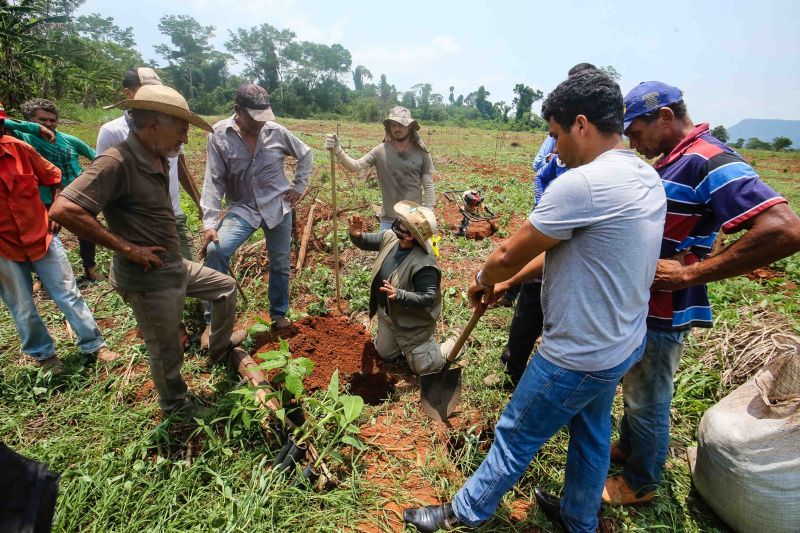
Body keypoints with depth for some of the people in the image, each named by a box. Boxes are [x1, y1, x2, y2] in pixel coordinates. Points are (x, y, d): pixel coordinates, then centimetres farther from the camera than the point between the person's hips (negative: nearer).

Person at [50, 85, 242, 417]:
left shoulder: (158, 159, 4)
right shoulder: (117, 162, -23)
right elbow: (63, 210, -31)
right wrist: (127, 248, -24)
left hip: (176, 265, 8)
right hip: (148, 279, -8)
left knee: (225, 288, 22)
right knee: (167, 351, 9)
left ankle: (220, 348, 42)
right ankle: (174, 403, 36)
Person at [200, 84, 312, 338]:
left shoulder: (276, 131, -6)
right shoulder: (219, 135, -10)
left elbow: (305, 154, 10)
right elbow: (214, 181, -12)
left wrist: (299, 187, 4)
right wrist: (209, 223, -19)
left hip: (278, 207, 2)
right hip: (243, 208, -1)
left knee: (280, 264, 10)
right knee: (215, 251, -22)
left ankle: (279, 314, 33)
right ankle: (214, 319, -5)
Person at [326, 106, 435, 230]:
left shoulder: (421, 153, -4)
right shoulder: (381, 151, -4)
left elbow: (429, 186, -1)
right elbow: (355, 166, -12)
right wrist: (337, 150, -29)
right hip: (389, 219, 0)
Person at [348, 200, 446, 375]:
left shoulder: (424, 263, -36)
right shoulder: (390, 237, -15)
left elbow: (429, 298, -33)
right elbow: (366, 242, 1)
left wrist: (399, 295, -45)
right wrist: (357, 235, -22)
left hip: (412, 321, -7)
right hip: (387, 313, 7)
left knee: (423, 367, 7)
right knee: (385, 354, 24)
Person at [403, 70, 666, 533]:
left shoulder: (580, 184, -27)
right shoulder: (648, 177, 4)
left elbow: (510, 254, -19)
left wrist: (483, 281, 3)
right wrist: (508, 282, 10)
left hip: (578, 355, -9)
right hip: (624, 342, 9)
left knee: (515, 438, 10)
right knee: (592, 434, 26)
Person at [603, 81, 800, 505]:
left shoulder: (708, 161, -21)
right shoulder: (672, 160, 8)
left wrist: (690, 274, -28)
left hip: (662, 312, -9)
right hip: (641, 304, 9)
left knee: (647, 402, 10)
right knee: (634, 389, 25)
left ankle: (640, 484, 33)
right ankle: (627, 447, 48)